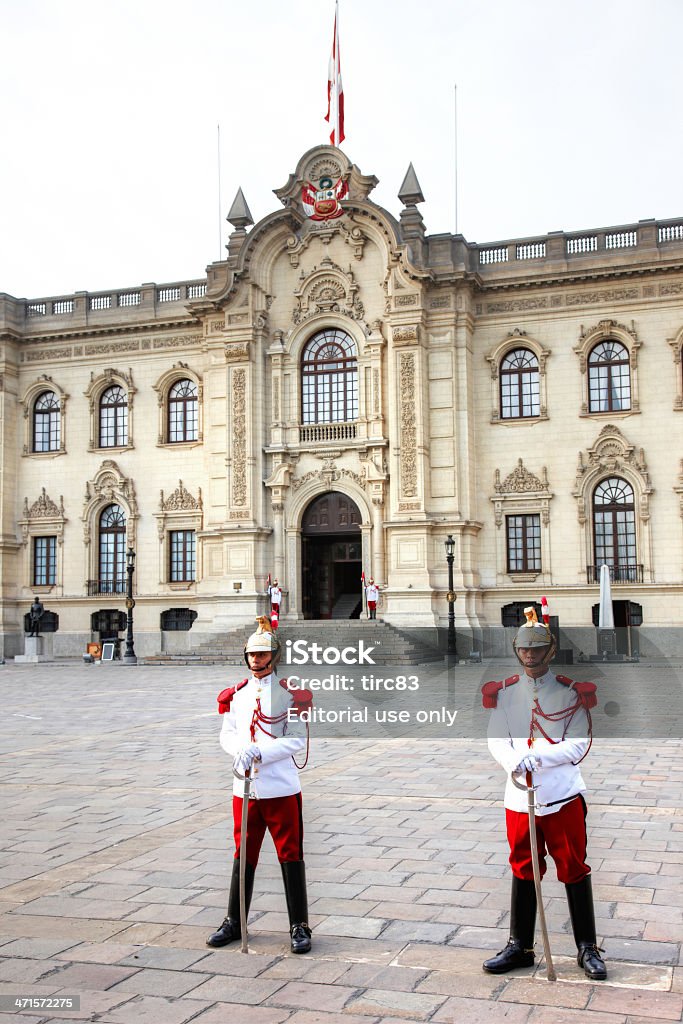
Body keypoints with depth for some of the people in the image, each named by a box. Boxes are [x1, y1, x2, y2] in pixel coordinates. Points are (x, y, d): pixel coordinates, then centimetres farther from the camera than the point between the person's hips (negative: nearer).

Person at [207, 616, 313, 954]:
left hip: (281, 788, -4)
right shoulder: (236, 694, 8)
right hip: (245, 787, 4)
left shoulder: (290, 693, -6)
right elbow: (227, 734, 7)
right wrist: (241, 751, -15)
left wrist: (260, 753, -21)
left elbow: (297, 740, -10)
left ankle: (299, 926, 14)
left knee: (290, 856, 3)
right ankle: (234, 922, 28)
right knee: (243, 855, 14)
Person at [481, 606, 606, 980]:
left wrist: (536, 756, -21)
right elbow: (496, 740, -1)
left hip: (563, 797, -2)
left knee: (574, 870, 6)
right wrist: (515, 762, -21)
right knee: (523, 871, 12)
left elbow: (578, 745, -9)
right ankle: (519, 946, 24)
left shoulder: (571, 693, -3)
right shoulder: (504, 693, 4)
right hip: (519, 797, 2)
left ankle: (588, 948, 19)